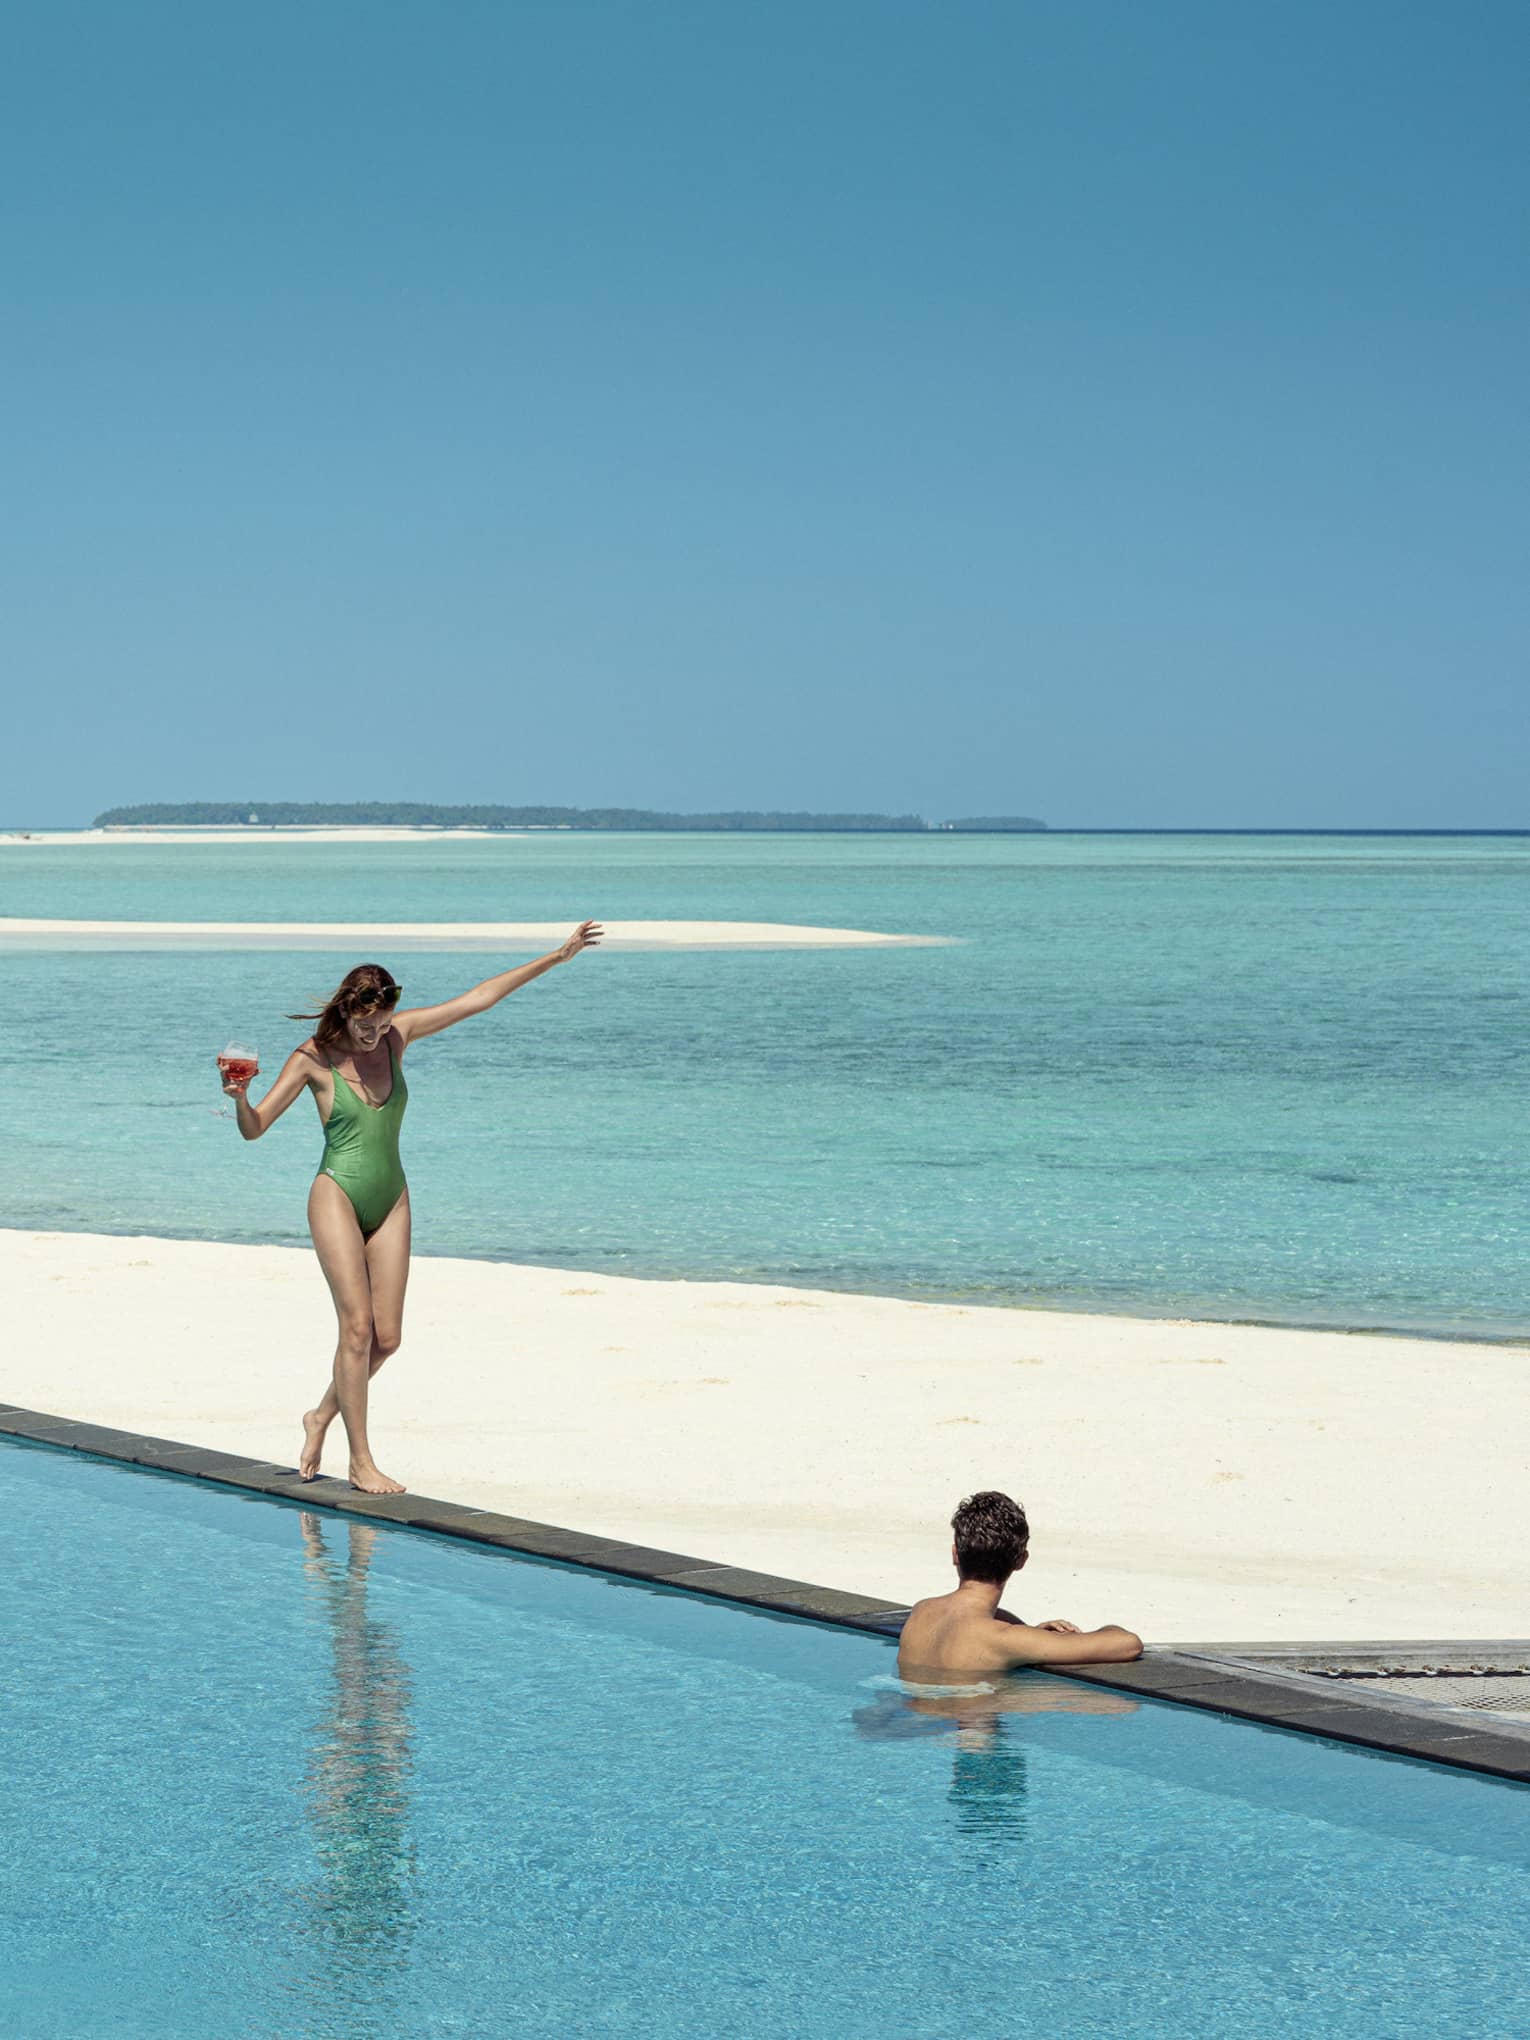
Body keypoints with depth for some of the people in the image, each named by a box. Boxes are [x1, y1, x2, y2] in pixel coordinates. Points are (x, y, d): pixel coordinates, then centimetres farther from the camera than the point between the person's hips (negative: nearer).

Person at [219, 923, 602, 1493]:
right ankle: (361, 1462, -7)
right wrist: (240, 1098, -30)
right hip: (338, 1196, -5)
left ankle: (322, 1416, 26)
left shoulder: (397, 1035, 2)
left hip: (391, 1201, 5)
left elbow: (478, 998, 5)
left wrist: (557, 956, 6)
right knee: (358, 1327, -13)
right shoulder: (313, 1059, -9)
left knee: (387, 1337, 1)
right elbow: (254, 1128, -7)